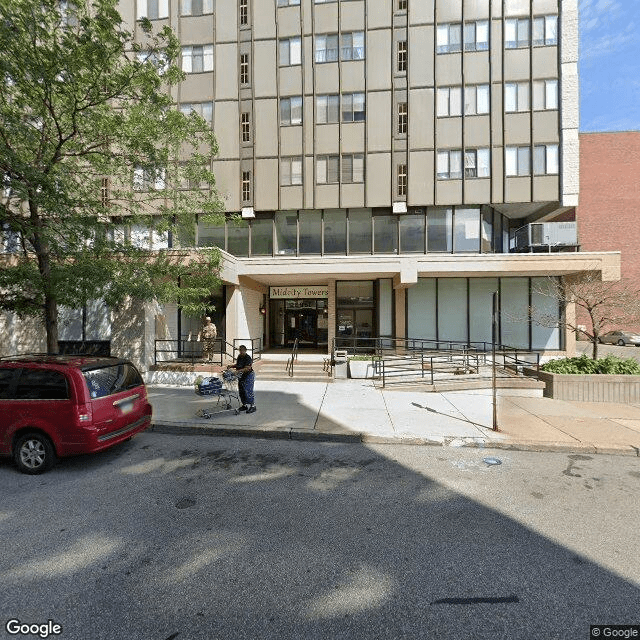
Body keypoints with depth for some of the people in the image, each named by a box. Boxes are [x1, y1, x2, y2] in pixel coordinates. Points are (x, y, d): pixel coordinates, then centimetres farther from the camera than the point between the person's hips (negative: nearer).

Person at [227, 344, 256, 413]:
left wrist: (239, 371, -37)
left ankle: (253, 406, 0)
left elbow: (247, 368, -25)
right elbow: (237, 365, 20)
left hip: (248, 376, -8)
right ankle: (245, 405, 26)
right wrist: (231, 366, 4)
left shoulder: (248, 358, -18)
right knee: (241, 391, 12)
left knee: (248, 391, -10)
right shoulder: (239, 357, 7)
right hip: (241, 376, 9)